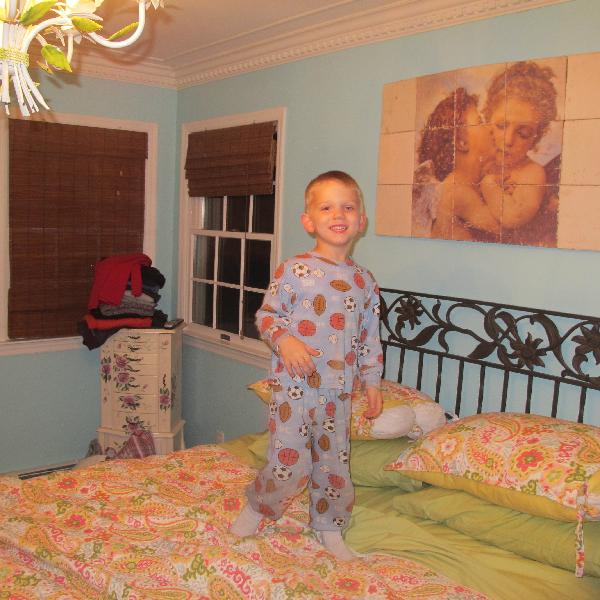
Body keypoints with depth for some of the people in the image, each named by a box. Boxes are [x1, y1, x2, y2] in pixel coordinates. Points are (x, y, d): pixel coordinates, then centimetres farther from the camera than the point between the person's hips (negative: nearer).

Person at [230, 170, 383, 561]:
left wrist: (372, 382, 11)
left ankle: (330, 529, 34)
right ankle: (257, 506, 28)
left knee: (334, 464, 13)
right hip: (294, 387, -4)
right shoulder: (294, 270, -7)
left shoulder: (364, 281, 6)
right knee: (289, 466, -2)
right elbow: (266, 314, -2)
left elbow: (370, 338, 12)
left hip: (338, 392, 4)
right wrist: (284, 339, -20)